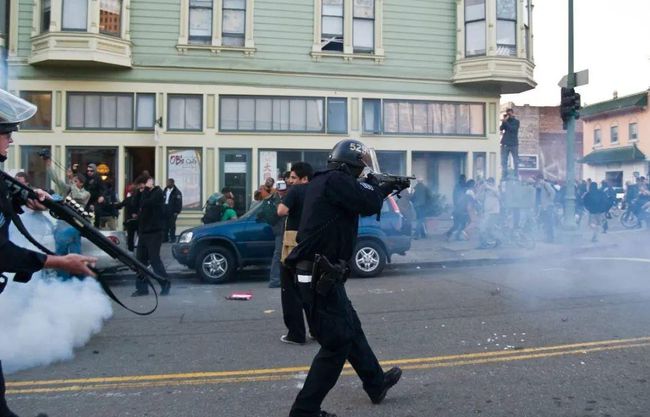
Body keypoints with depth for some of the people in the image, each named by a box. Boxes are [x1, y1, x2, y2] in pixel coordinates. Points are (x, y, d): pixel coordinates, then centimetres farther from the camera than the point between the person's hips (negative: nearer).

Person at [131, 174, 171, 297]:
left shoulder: (158, 192, -9)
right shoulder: (144, 194, 17)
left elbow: (146, 203, -24)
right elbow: (136, 205, 8)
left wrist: (147, 188, -15)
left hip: (154, 233, -8)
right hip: (143, 232, 8)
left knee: (154, 259, -7)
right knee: (140, 260, 5)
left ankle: (165, 284, 7)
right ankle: (142, 287, 11)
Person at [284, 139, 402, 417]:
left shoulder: (324, 181, 16)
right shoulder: (336, 180, -15)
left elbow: (360, 202, 27)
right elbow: (370, 204, -18)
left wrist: (387, 188, 27)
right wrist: (373, 183, 2)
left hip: (323, 273, 11)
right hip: (322, 275, -11)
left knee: (351, 330, 22)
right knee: (337, 342, -2)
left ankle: (377, 384, 40)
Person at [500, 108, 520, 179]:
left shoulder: (516, 121, 4)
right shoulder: (506, 121, 13)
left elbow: (512, 129, -13)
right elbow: (501, 129, -1)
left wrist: (505, 122, -15)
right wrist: (503, 121, -12)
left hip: (514, 144, -2)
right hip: (505, 144, 2)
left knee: (516, 161, 0)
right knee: (503, 161, -2)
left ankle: (516, 177, 3)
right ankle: (504, 177, 1)